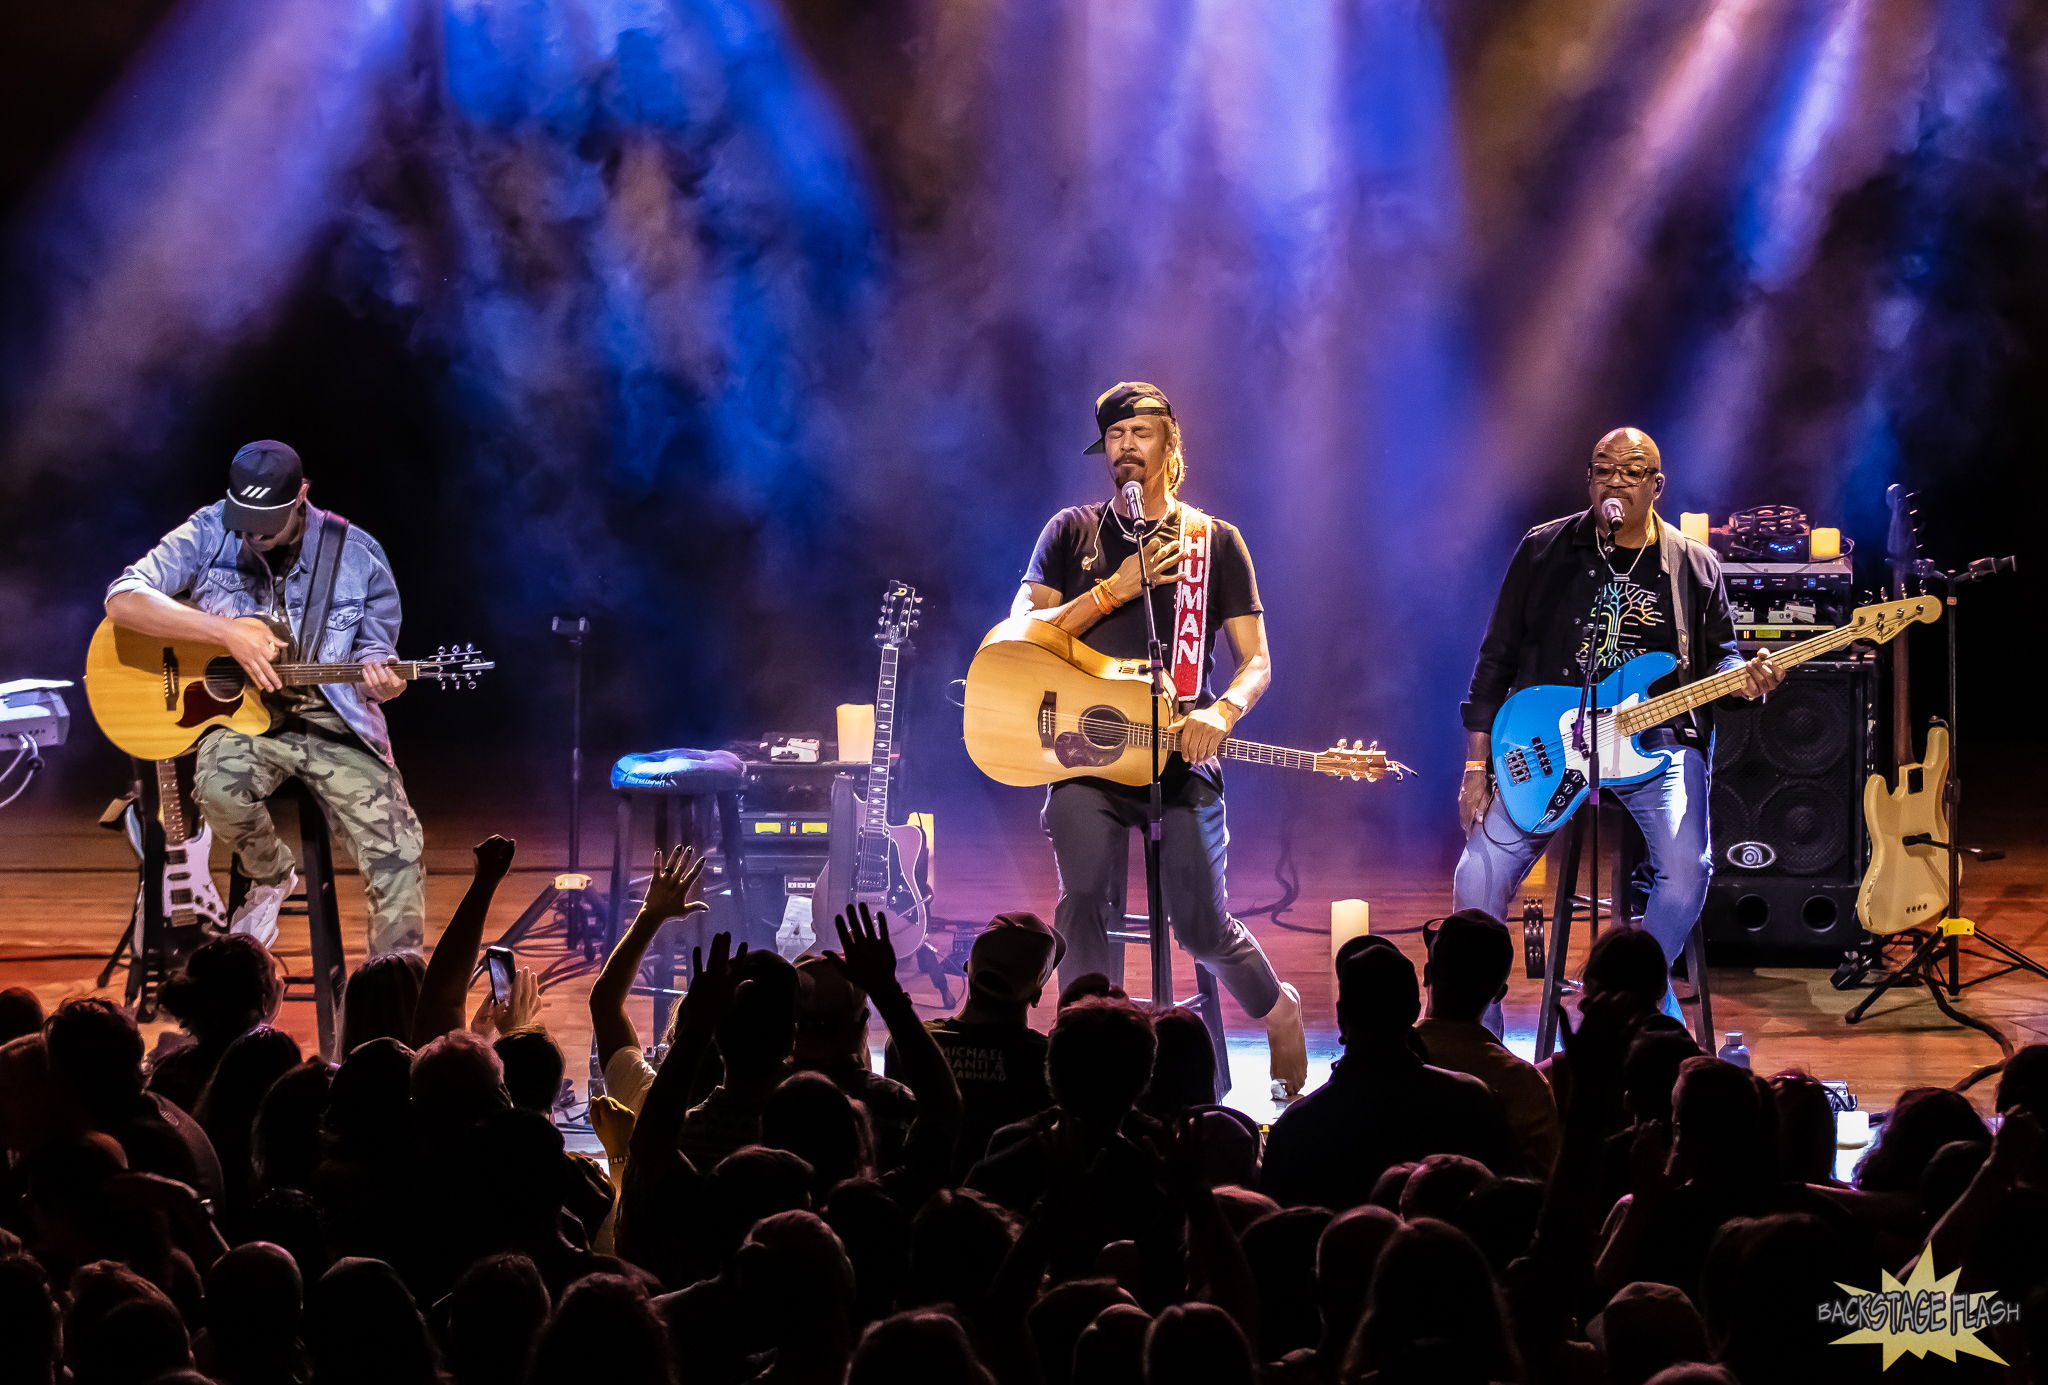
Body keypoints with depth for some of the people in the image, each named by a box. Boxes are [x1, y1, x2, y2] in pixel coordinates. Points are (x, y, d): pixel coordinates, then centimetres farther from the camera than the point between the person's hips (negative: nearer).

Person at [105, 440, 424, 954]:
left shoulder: (358, 555, -1)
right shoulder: (209, 535, -5)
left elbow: (374, 653, 10)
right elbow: (123, 601, -17)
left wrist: (380, 681, -17)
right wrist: (229, 632, -25)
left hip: (332, 723, 1)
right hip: (238, 717, -1)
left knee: (398, 854, -20)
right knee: (221, 788, -35)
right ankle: (271, 877, -1)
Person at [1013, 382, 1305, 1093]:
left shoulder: (1216, 543, 9)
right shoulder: (1073, 531, 11)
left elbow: (1256, 662, 6)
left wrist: (1220, 713, -16)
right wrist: (1116, 588, -7)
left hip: (1181, 751, 0)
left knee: (1202, 924, -4)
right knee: (1087, 899, -20)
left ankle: (1278, 1008, 25)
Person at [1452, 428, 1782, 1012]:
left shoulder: (1694, 566, 7)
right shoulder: (1544, 551, 6)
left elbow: (1718, 656, 15)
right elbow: (1497, 660, 8)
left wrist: (1743, 677, -12)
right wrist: (1477, 767, 3)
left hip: (1657, 740, 0)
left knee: (1686, 867, -26)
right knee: (1479, 875, -15)